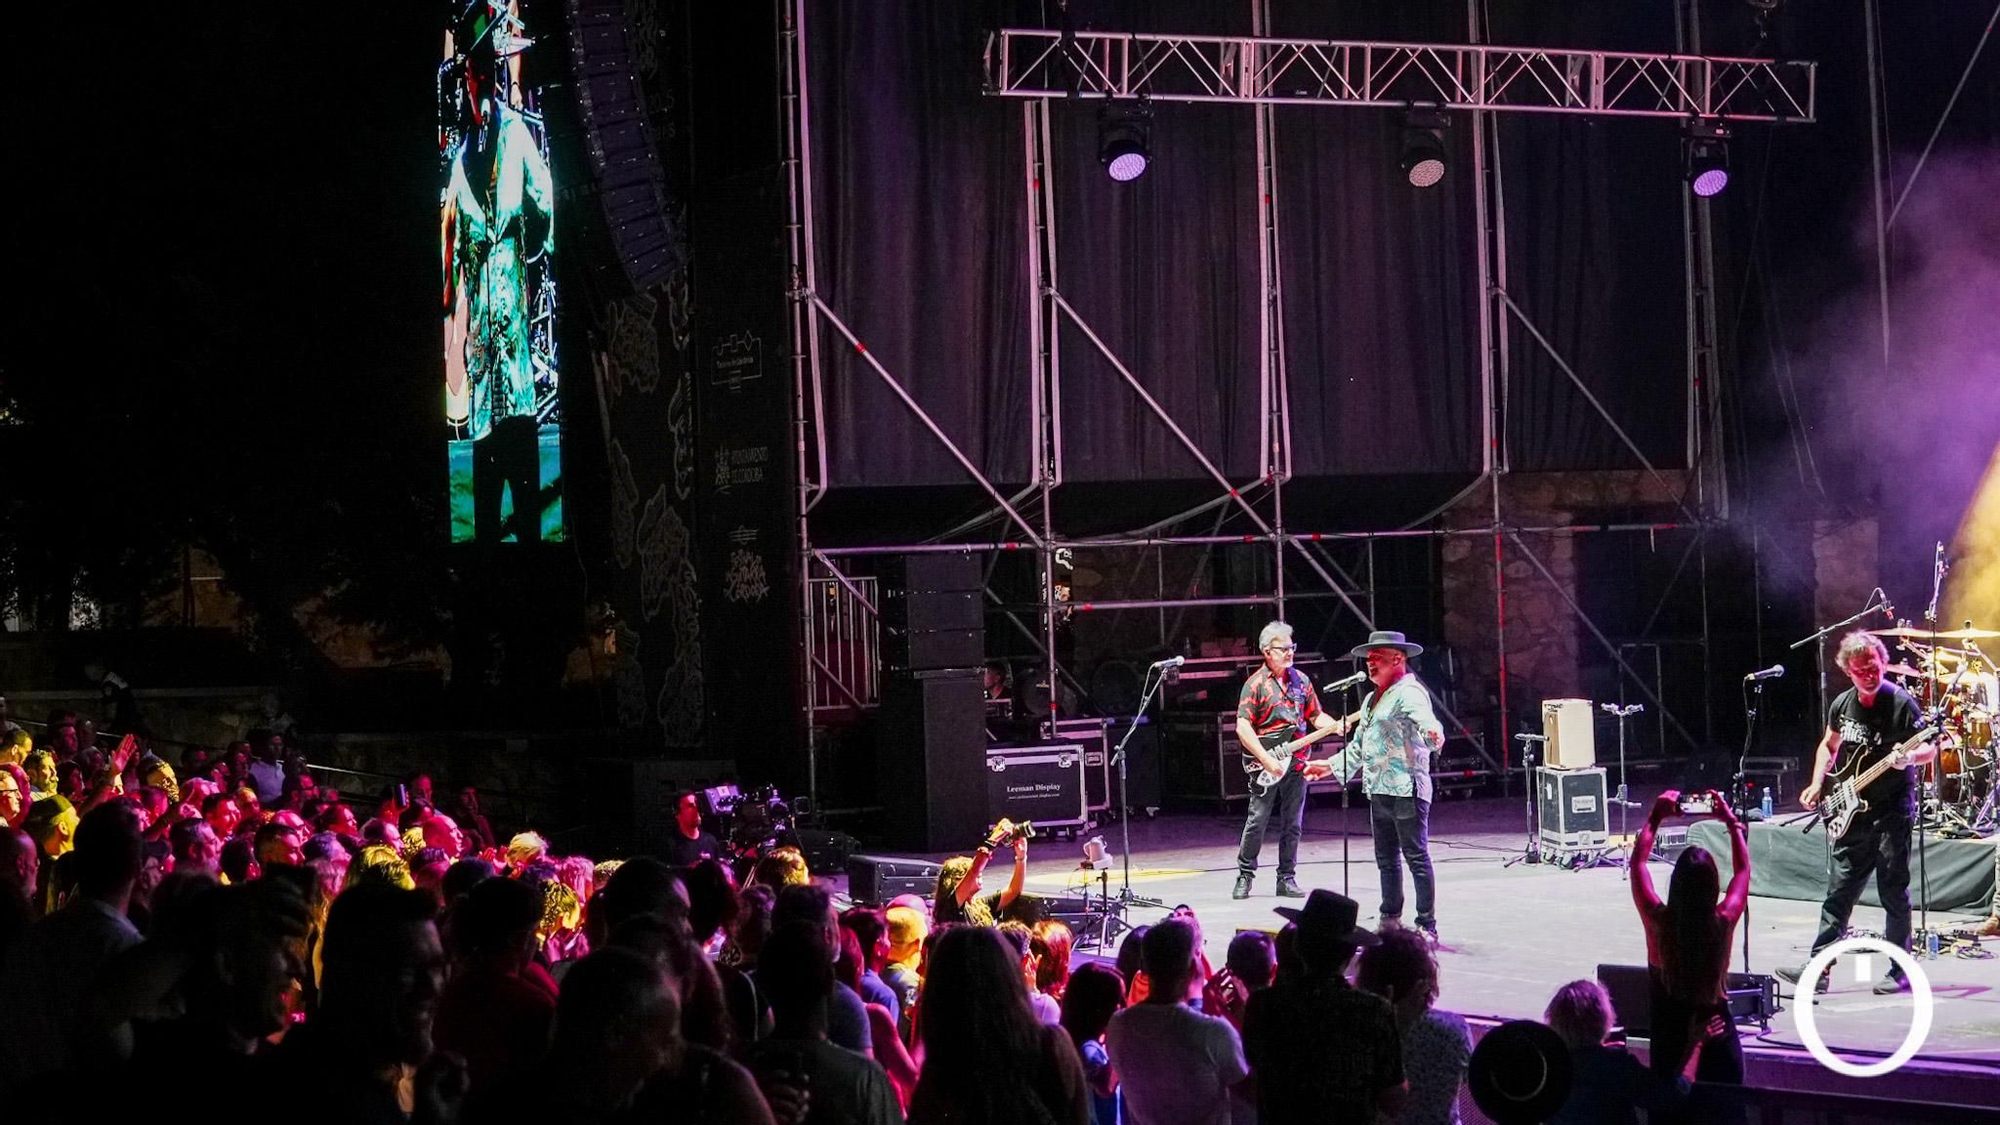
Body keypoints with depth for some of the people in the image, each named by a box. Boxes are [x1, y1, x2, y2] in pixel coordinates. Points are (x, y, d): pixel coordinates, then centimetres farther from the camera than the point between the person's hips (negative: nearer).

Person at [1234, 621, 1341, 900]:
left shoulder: (1300, 680, 11)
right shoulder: (1255, 684, -6)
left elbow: (1316, 717, 16)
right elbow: (1243, 727, -11)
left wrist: (1335, 726, -6)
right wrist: (1266, 759, -18)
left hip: (1296, 761, 5)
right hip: (1265, 764, -5)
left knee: (1293, 824, 6)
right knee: (1257, 822, -3)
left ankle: (1287, 879, 13)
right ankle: (1245, 875, 10)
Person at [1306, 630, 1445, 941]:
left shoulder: (1409, 693, -10)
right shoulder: (1372, 699, 21)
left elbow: (1426, 721, -29)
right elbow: (1358, 747, 31)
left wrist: (1433, 734, -51)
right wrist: (1330, 766, 32)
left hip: (1406, 790, -10)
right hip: (1379, 791, 10)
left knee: (1417, 857, -7)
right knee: (1386, 859, 17)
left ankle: (1427, 927, -4)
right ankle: (1391, 920, 27)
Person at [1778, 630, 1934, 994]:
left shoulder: (1901, 703, -11)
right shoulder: (1841, 704, 6)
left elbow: (1930, 749, -9)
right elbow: (1829, 745, 22)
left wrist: (1909, 758, -30)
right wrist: (1817, 785, 10)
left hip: (1892, 811, -5)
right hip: (1851, 813, 5)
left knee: (1893, 892, -1)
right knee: (1839, 892, 6)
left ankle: (1899, 971, 8)